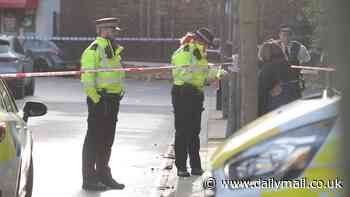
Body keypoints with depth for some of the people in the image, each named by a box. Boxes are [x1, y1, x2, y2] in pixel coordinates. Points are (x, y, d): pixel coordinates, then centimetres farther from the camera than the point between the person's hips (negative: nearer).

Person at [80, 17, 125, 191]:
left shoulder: (113, 50, 18)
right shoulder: (94, 50, -12)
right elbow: (87, 78, -19)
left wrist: (118, 93, 18)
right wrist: (95, 98, -21)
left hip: (112, 100, 9)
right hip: (99, 100, -9)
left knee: (107, 139, 14)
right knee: (94, 139, -5)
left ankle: (103, 175, 23)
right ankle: (89, 178, -2)